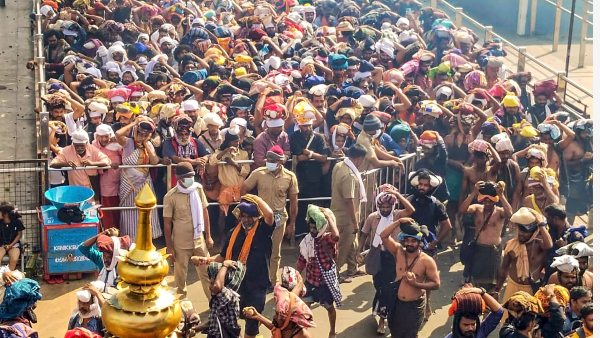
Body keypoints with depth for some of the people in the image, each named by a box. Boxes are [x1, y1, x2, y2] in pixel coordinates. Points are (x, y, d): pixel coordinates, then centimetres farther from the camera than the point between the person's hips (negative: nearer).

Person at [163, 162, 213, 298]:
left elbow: (205, 213, 5)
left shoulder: (198, 189, -4)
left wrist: (208, 236, 7)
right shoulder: (170, 196, -16)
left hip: (199, 241, 3)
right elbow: (167, 223, -9)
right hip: (181, 244, -3)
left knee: (206, 273, 13)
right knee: (181, 276, 12)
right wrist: (169, 247, -7)